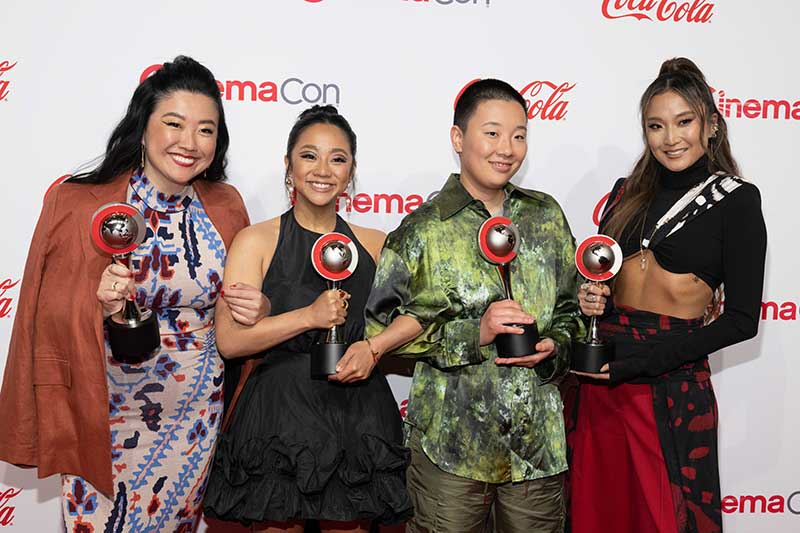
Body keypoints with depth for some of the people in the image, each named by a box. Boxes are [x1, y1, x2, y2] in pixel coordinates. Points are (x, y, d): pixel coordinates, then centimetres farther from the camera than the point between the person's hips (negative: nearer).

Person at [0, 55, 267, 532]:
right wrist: (99, 304, -29)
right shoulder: (78, 204, -13)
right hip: (109, 411, -2)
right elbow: (51, 317, -9)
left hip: (195, 412, 3)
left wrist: (255, 308, -13)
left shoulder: (225, 206, -4)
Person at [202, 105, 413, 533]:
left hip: (358, 418, 3)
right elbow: (229, 340, -10)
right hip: (277, 419, -2)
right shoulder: (256, 241, -2)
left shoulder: (376, 245, 7)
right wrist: (310, 316, -18)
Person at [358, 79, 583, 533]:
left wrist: (554, 346, -7)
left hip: (538, 439, 4)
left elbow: (572, 305, 13)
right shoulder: (423, 230, -7)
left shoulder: (546, 216, 6)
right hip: (451, 440, -3)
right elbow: (383, 326, -9)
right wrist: (474, 331, -17)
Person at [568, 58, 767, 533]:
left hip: (671, 387, -4)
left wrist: (641, 360, -15)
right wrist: (590, 300, -7)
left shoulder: (736, 200, -5)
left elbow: (742, 319, -8)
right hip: (601, 378, 4)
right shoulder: (627, 192, 8)